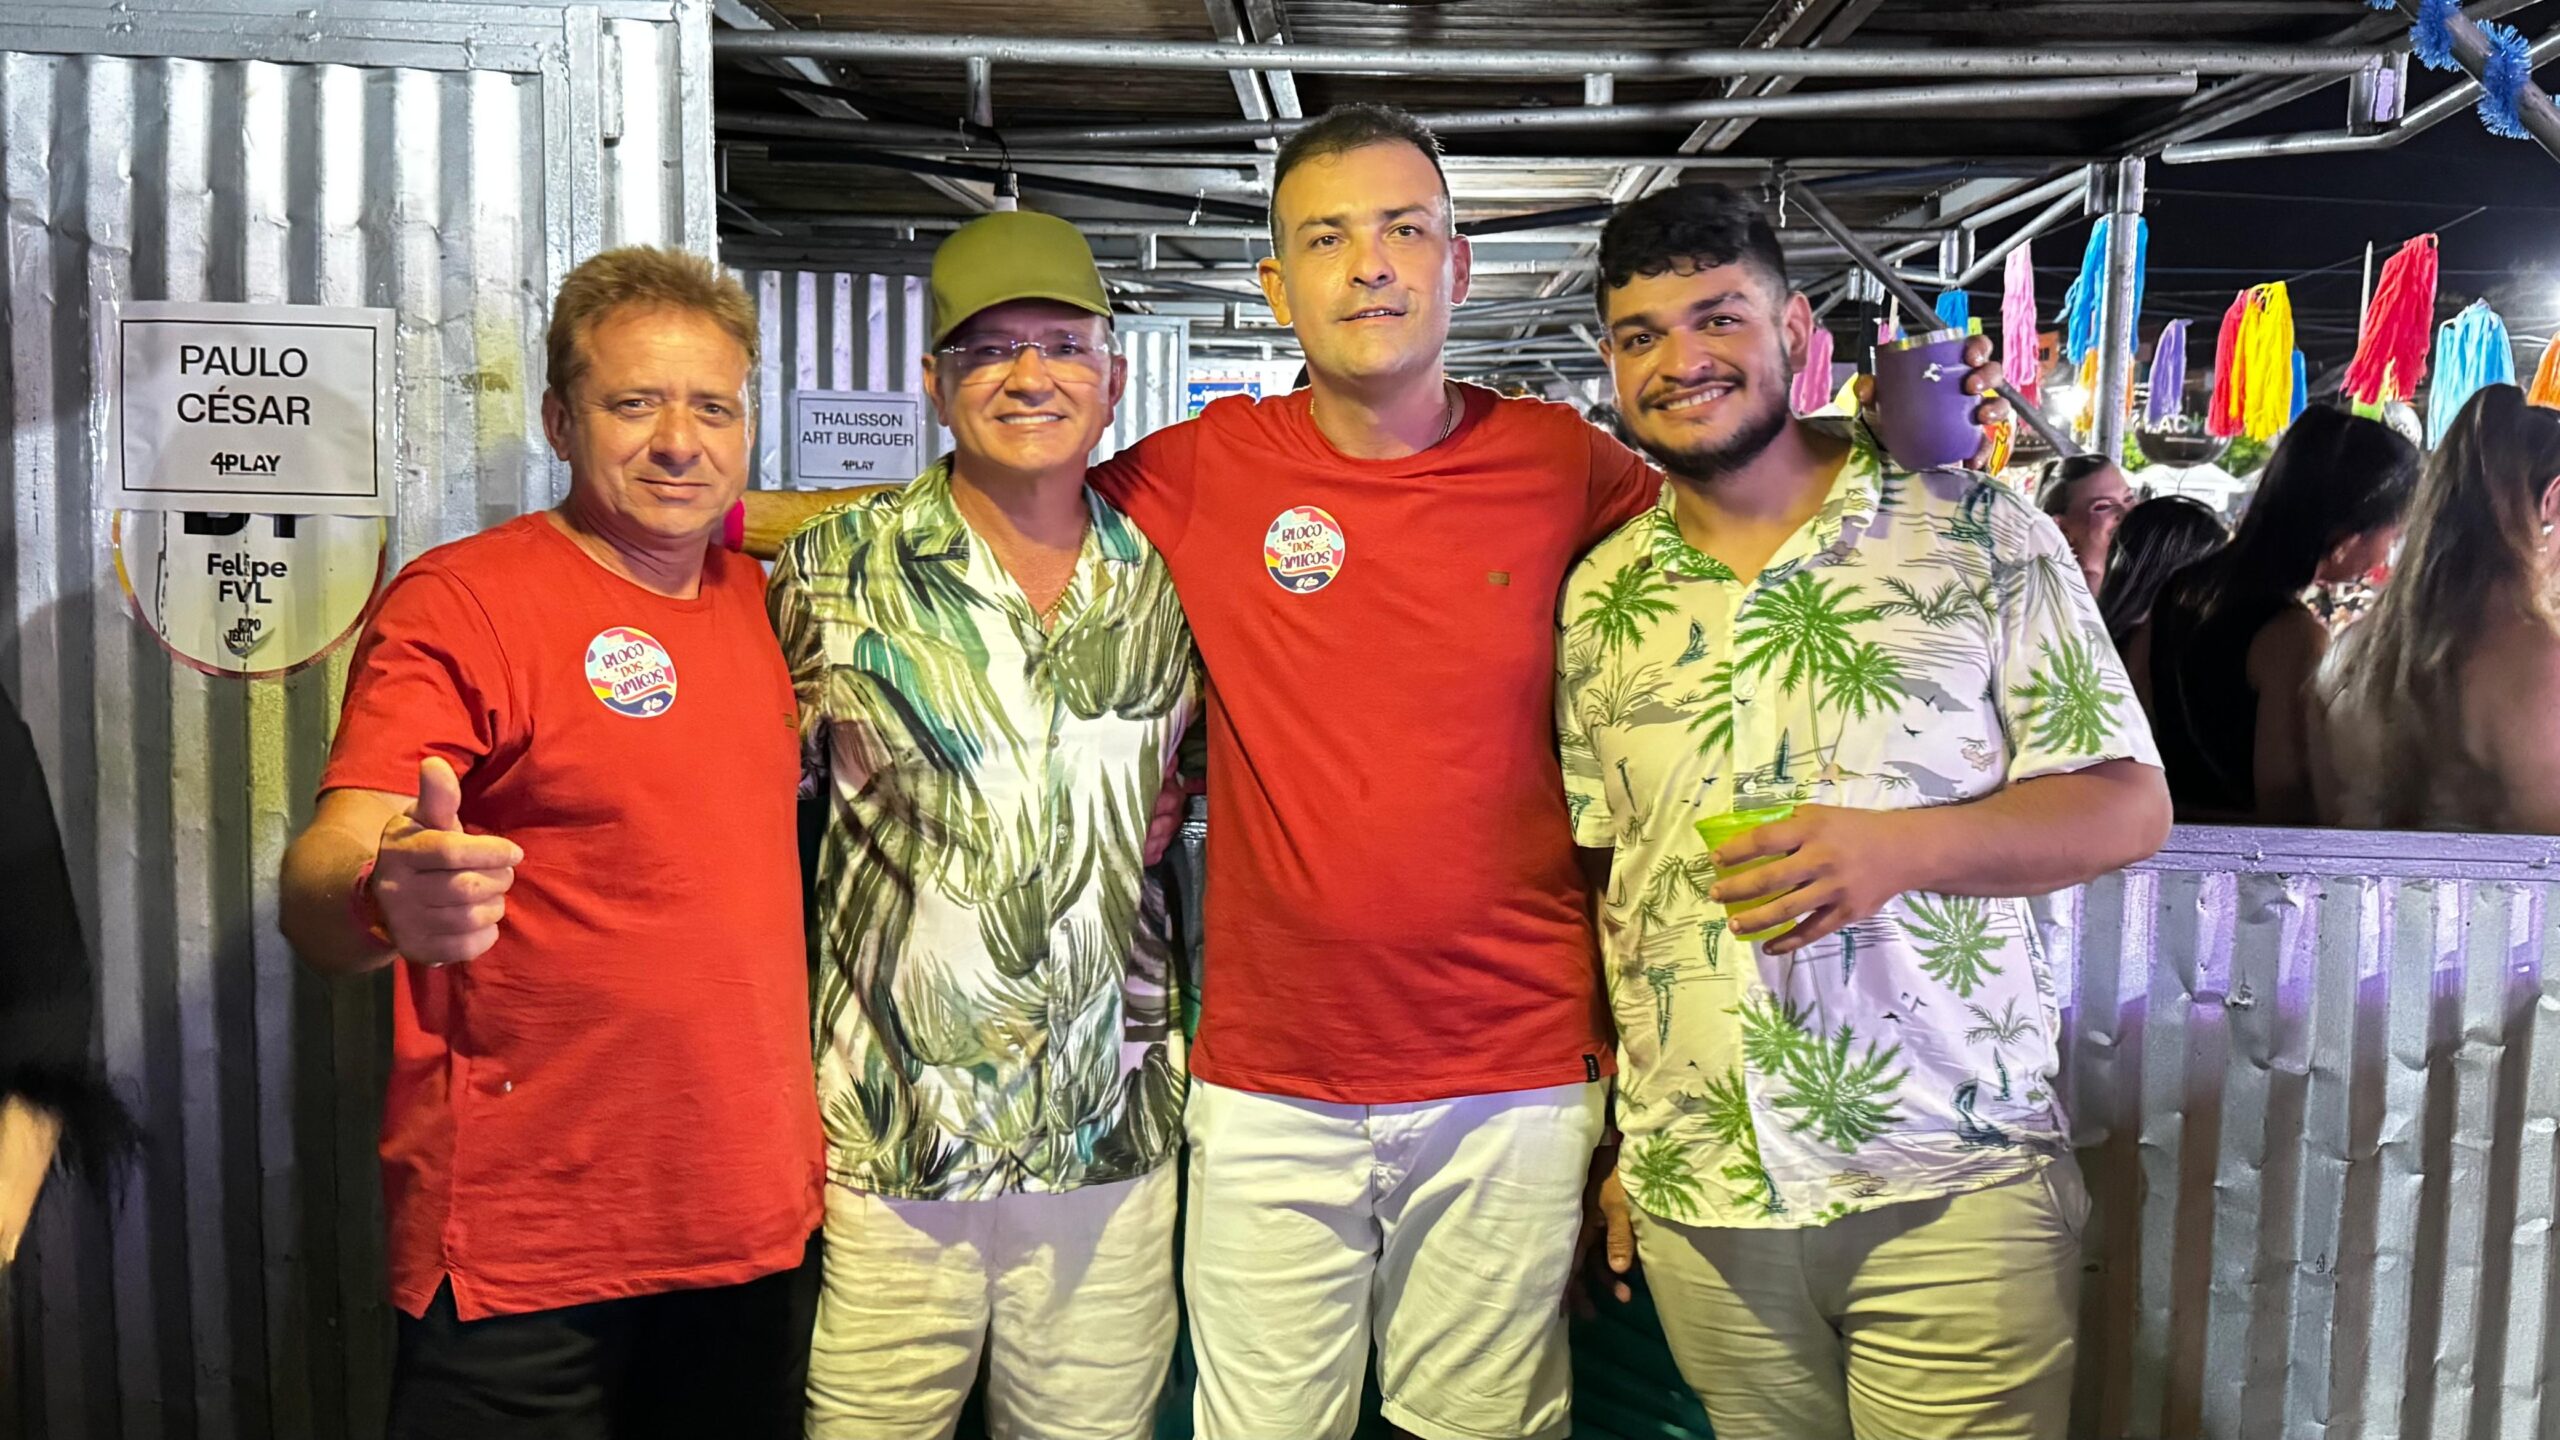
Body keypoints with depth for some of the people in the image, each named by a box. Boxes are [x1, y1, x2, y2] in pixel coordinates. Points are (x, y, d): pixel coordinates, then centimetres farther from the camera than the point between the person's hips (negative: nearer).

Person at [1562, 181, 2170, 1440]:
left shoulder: (1983, 535, -2)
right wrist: (1608, 1142, 8)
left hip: (1956, 1188, -2)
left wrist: (1904, 842, -21)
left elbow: (2129, 804, -2)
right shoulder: (1598, 597, 7)